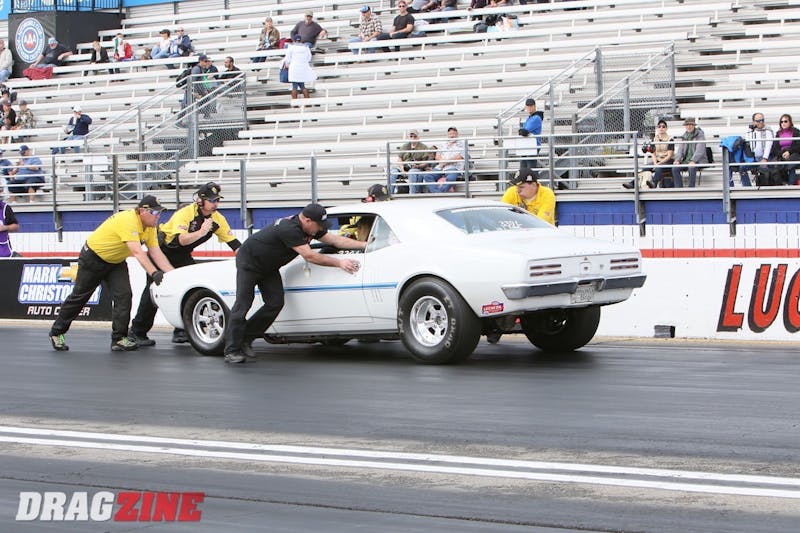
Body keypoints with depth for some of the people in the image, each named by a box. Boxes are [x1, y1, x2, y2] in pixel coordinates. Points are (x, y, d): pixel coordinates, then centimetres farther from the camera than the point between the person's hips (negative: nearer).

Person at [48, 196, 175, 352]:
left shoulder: (150, 226, -8)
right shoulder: (128, 220, -35)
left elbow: (156, 253, -10)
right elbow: (137, 252, -42)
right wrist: (154, 273, -50)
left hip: (116, 262, 7)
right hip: (93, 256, -7)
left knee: (123, 295, -10)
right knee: (79, 296, 6)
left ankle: (119, 339, -6)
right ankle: (57, 332, 23)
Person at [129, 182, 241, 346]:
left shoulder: (217, 219, -11)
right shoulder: (184, 214, -30)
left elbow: (233, 242, -9)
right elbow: (180, 240, -42)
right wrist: (202, 232, -47)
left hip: (182, 256, 6)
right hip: (162, 250, -6)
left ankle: (181, 331, 1)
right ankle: (137, 332, 0)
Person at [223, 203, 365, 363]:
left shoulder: (312, 228, -6)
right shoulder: (289, 229, -34)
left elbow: (336, 240, -1)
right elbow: (309, 256, -36)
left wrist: (366, 245, -7)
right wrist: (338, 262, -34)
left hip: (268, 267, 9)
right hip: (248, 261, -9)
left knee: (275, 303, -3)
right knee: (243, 304, -10)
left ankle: (246, 339, 7)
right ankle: (232, 351, -8)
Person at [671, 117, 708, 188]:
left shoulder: (700, 135, -2)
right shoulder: (684, 136, 17)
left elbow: (700, 150, -14)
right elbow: (680, 150, 11)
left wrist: (693, 161, -28)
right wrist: (677, 160, -10)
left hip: (698, 161, -5)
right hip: (686, 161, 5)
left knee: (691, 168, -38)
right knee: (675, 168, -22)